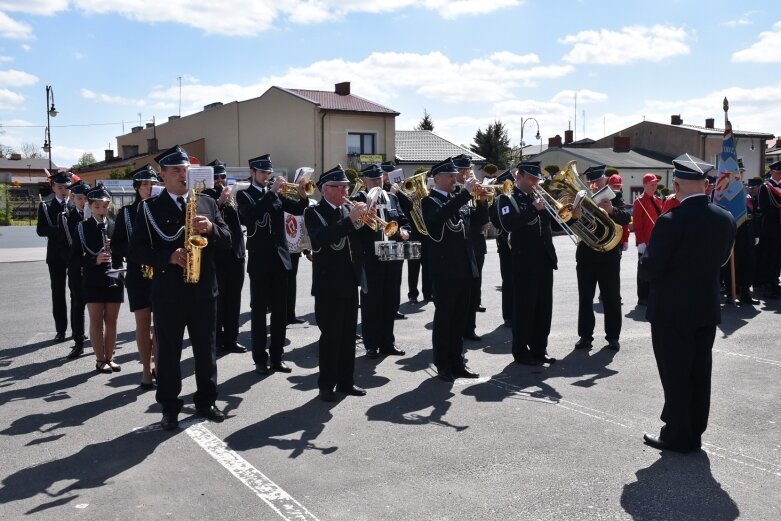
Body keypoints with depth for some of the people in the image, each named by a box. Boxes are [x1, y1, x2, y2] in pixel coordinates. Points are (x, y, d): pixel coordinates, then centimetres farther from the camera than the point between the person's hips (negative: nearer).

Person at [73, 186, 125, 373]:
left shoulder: (116, 226, 4)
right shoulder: (83, 227, -1)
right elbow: (75, 256, -3)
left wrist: (115, 246, -16)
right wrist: (95, 260, -19)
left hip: (114, 279, 2)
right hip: (93, 281, -2)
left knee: (111, 320, 8)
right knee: (96, 321, 4)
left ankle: (109, 358, 17)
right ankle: (100, 360, 11)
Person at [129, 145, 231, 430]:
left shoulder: (207, 203, 8)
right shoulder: (149, 208, -1)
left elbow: (227, 241, 4)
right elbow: (136, 250, -6)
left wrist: (211, 229, -16)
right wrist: (168, 257, -20)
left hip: (204, 290, 3)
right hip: (168, 293, -2)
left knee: (206, 350, 12)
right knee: (168, 352, 6)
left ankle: (206, 401, 26)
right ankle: (169, 406, 19)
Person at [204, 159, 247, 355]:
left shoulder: (230, 197, 15)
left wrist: (242, 248, 6)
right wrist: (220, 201, -26)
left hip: (235, 254, 6)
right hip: (216, 256, -6)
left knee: (233, 300, 9)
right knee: (217, 300, -1)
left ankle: (231, 339, 17)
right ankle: (216, 341, 6)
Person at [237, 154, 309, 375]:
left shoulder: (276, 194, 11)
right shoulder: (245, 196, -2)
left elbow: (299, 209, 3)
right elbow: (252, 214, -22)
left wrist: (302, 193, -16)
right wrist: (272, 191, -25)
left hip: (280, 258, 4)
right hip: (259, 261, -4)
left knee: (280, 311, 7)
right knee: (259, 311, 2)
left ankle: (276, 357, 16)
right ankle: (260, 359, 8)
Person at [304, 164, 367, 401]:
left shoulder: (348, 211, 12)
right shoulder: (314, 212, -5)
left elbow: (359, 241, 11)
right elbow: (321, 238, -24)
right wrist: (350, 219, -28)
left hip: (350, 282, 6)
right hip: (328, 283, -6)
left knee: (348, 335, 11)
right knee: (330, 336, -2)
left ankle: (346, 381, 21)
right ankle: (326, 385, 8)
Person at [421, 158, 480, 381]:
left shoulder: (457, 198, 15)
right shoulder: (430, 201, -6)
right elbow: (442, 215, -29)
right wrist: (466, 192, -27)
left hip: (464, 267, 7)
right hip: (445, 268, -7)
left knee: (460, 317, 11)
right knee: (444, 317, 1)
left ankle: (457, 362, 21)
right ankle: (443, 365, 10)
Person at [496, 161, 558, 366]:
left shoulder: (539, 197, 18)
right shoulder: (507, 199, -2)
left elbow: (551, 223, 14)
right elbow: (508, 224, -20)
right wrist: (533, 209, -21)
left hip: (545, 260, 7)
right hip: (524, 261, -6)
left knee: (544, 308, 9)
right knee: (524, 307, -2)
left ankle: (539, 350, 18)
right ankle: (521, 352, 6)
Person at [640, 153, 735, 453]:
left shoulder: (671, 221, -22)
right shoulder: (726, 219, -1)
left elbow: (648, 269, -18)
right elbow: (720, 259, 12)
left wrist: (648, 254, 3)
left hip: (672, 311, -6)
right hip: (707, 310, 6)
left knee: (676, 377, 5)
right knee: (700, 374, 15)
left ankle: (677, 436, 14)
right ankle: (694, 433, 26)